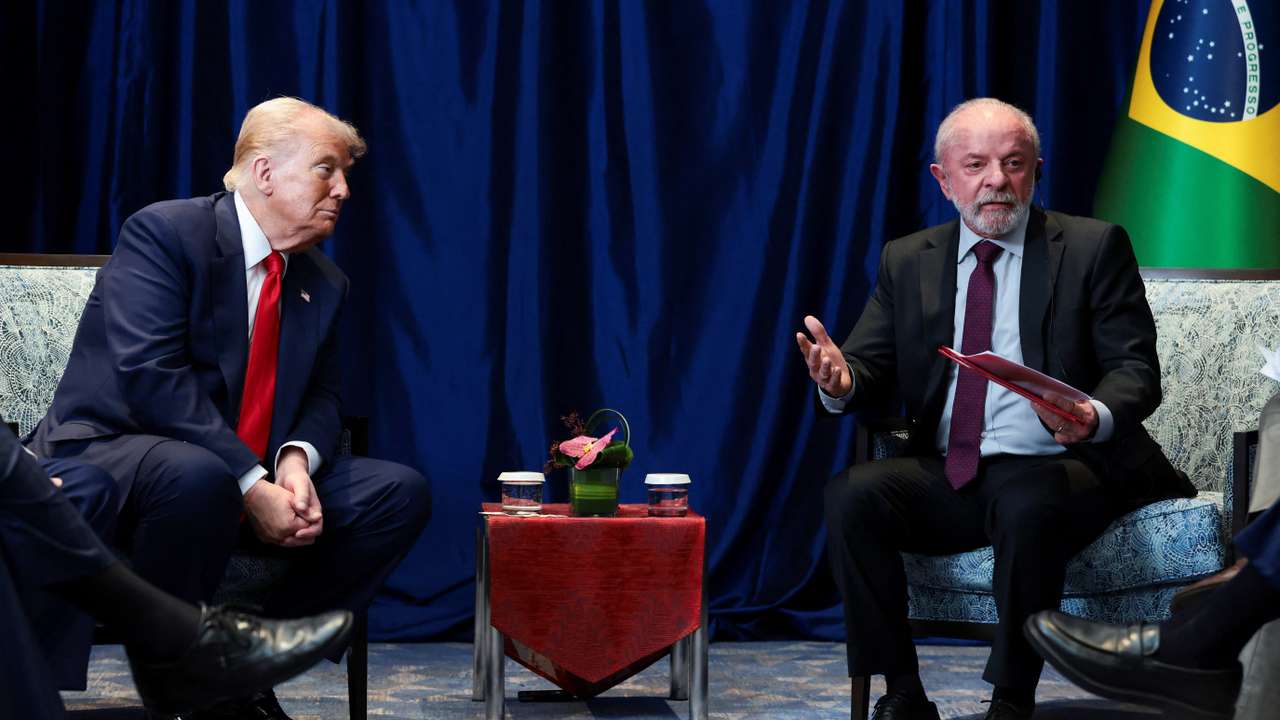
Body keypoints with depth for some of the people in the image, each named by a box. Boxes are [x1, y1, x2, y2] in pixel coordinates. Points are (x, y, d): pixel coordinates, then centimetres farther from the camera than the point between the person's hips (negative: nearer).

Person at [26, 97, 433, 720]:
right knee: (197, 475, -41)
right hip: (107, 454, -7)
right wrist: (250, 485, -27)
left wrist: (297, 458, -15)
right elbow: (150, 375, -22)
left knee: (401, 493, -8)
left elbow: (321, 398, 11)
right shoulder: (161, 233, -11)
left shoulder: (324, 284, 12)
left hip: (257, 478, 8)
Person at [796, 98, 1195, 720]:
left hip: (1055, 468, -3)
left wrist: (1097, 417, -26)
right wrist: (840, 380, -19)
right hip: (946, 477, 4)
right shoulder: (906, 261, 13)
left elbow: (1137, 369, -3)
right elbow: (871, 368, 7)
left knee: (1030, 506, -37)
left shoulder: (1093, 248, 3)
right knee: (852, 494, -24)